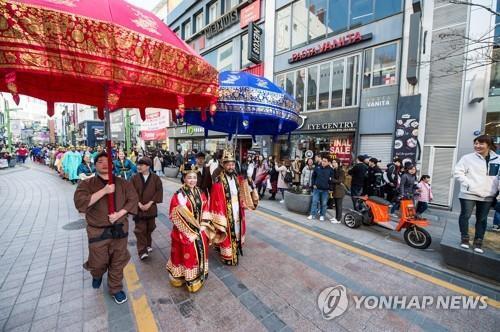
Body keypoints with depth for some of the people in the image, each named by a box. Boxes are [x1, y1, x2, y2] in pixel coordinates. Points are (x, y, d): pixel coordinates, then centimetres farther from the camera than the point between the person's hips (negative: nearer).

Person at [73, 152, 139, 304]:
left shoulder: (122, 183, 0)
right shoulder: (86, 184, -5)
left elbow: (133, 199, -3)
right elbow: (80, 202, -21)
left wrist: (120, 214, -16)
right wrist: (104, 191, -28)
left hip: (119, 230, 1)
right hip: (98, 232, -1)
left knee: (118, 262, 13)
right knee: (98, 262, 18)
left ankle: (116, 288, 35)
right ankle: (97, 276, 55)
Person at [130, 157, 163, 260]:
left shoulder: (156, 178, -4)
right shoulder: (134, 178, -3)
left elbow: (159, 192, -7)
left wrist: (149, 203, -13)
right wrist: (139, 204, -14)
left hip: (151, 208, 1)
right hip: (139, 208, -1)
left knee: (150, 228, 15)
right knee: (140, 230, -3)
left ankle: (148, 244, 35)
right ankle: (142, 251, 3)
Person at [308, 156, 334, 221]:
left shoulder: (331, 170, -5)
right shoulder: (317, 168, -1)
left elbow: (332, 179, -1)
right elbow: (313, 176, 9)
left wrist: (331, 189, -5)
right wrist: (313, 184, 1)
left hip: (325, 190, -1)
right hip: (316, 188, 1)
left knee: (324, 203, 9)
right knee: (314, 201, 5)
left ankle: (322, 215, 23)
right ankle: (312, 214, 15)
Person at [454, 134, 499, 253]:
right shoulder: (468, 158, -5)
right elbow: (458, 172, -7)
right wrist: (468, 184, -14)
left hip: (487, 196, 3)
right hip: (468, 194, -3)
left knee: (482, 219, 11)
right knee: (465, 215, 2)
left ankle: (478, 241, 23)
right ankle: (465, 238, 18)